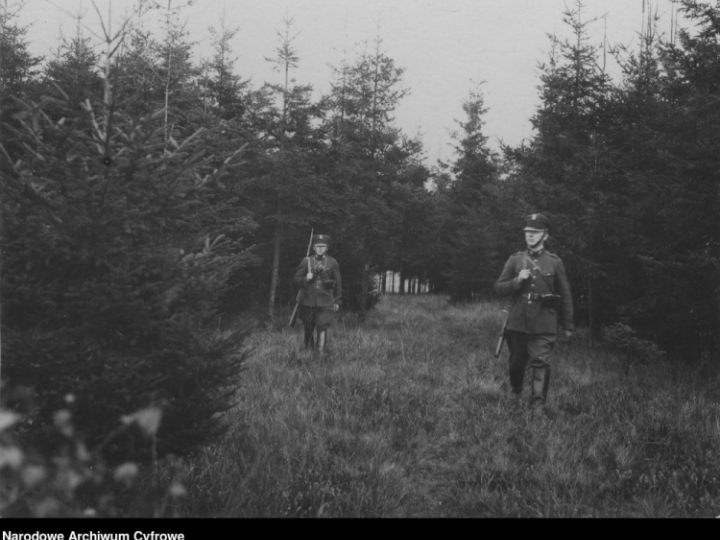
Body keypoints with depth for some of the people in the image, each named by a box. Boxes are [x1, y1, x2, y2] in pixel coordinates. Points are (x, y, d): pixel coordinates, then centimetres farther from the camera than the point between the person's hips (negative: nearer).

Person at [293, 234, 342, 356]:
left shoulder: (332, 263, 4)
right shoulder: (306, 261, 5)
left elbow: (338, 283, 10)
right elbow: (296, 279, 8)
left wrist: (337, 301, 9)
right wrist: (306, 278, -14)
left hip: (325, 301, -1)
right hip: (308, 301, 1)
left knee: (322, 326, -12)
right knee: (308, 328, 8)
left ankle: (321, 352, -11)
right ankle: (308, 349, 26)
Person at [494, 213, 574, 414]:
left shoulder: (555, 262, 3)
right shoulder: (515, 260, 7)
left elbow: (565, 295, 7)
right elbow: (499, 288, 8)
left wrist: (568, 325, 6)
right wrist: (517, 280, -11)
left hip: (544, 324, -2)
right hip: (517, 321, 2)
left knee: (541, 362, -10)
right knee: (516, 362, 11)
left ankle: (538, 404, -9)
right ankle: (516, 393, 36)